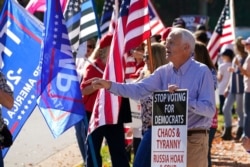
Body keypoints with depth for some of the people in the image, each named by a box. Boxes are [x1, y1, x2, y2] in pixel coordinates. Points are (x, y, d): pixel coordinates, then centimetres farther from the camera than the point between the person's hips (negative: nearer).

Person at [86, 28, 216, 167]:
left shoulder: (202, 72, -9)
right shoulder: (164, 72, 8)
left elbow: (210, 110, -15)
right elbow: (138, 90, 2)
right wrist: (110, 85, -9)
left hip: (194, 140, -6)